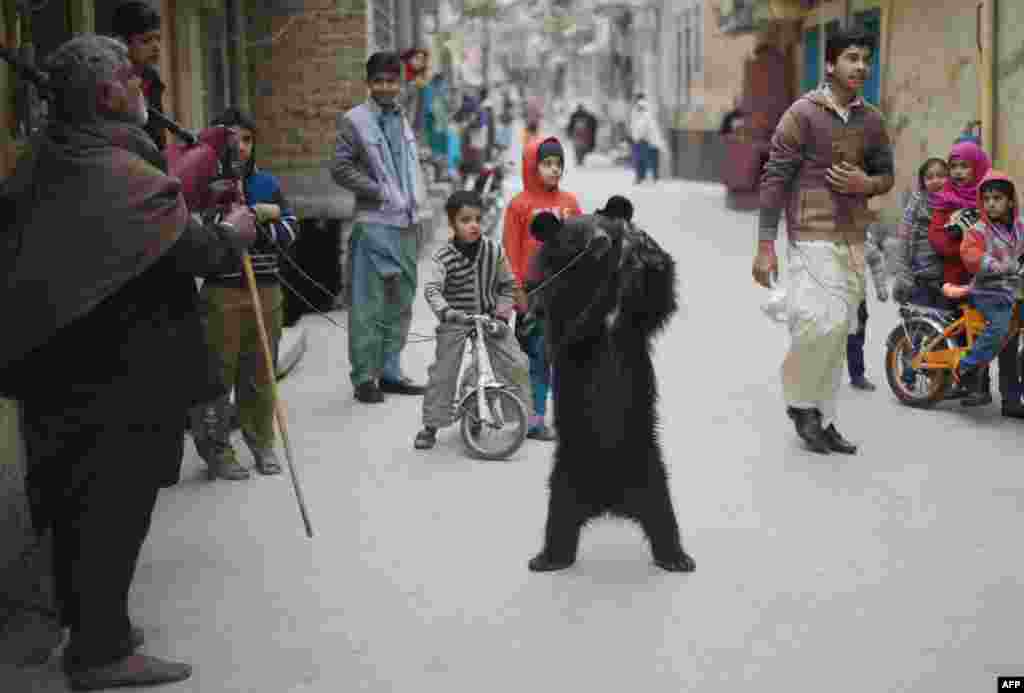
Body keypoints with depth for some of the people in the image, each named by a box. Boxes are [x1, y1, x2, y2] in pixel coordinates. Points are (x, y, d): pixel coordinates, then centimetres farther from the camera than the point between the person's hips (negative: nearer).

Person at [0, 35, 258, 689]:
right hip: (120, 372, -9)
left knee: (77, 493, 18)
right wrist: (232, 234, 0)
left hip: (55, 359, 9)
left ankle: (88, 620, 33)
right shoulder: (120, 173, -21)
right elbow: (196, 249, -21)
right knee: (118, 499, 1)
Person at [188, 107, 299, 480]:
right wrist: (256, 216, -16)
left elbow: (287, 232, 2)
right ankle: (216, 449, 9)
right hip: (222, 294, -4)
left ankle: (261, 441, 24)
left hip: (267, 292, 4)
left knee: (260, 373, 11)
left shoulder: (268, 184, 9)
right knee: (218, 373, -1)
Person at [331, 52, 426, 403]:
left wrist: (414, 197, 10)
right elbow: (340, 168, -10)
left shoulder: (400, 118, 14)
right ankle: (364, 377, 1)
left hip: (406, 223, 7)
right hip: (374, 224, -7)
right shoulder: (354, 120, -6)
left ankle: (390, 372, 21)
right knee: (369, 304, -6)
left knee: (400, 302, 11)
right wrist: (380, 192, -12)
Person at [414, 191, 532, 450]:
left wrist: (502, 315, -6)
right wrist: (446, 311, -44)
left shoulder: (494, 250, -6)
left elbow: (507, 285, 5)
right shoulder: (443, 257, -14)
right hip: (456, 320, -2)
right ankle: (431, 426, 9)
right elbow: (432, 289, -27)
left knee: (517, 364, -5)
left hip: (490, 316, 2)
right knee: (442, 373, -5)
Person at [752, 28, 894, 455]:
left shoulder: (872, 120, 9)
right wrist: (765, 246, -12)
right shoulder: (802, 114, -8)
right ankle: (799, 399, 7)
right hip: (813, 236, -6)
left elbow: (886, 175, 19)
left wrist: (866, 184, -7)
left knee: (839, 331, 8)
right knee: (825, 322, -17)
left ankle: (823, 419, 19)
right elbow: (774, 179, -8)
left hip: (854, 238, 6)